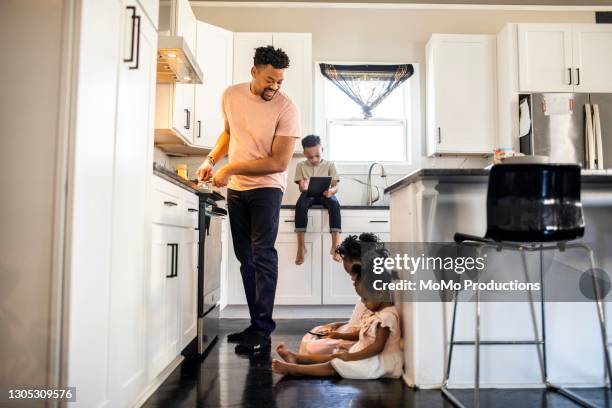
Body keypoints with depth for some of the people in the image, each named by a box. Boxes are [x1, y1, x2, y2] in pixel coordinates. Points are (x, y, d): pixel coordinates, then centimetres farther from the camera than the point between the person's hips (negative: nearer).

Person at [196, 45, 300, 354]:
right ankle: (256, 324, 21)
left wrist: (230, 169, -19)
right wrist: (211, 160, 4)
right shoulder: (231, 95, 1)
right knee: (245, 257, 9)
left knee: (262, 254, -14)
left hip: (266, 188, -6)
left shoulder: (286, 108, -16)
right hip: (235, 189, 6)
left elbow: (279, 163, -20)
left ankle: (262, 331, -7)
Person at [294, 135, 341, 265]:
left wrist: (331, 191, -29)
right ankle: (301, 245, -33)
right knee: (300, 204, -36)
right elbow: (301, 187, 1)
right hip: (308, 194, 0)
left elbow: (335, 186, -3)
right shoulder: (301, 166, 7)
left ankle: (335, 244, -39)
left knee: (335, 204, -36)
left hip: (325, 194, 0)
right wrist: (303, 187, -26)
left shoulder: (330, 165, 5)